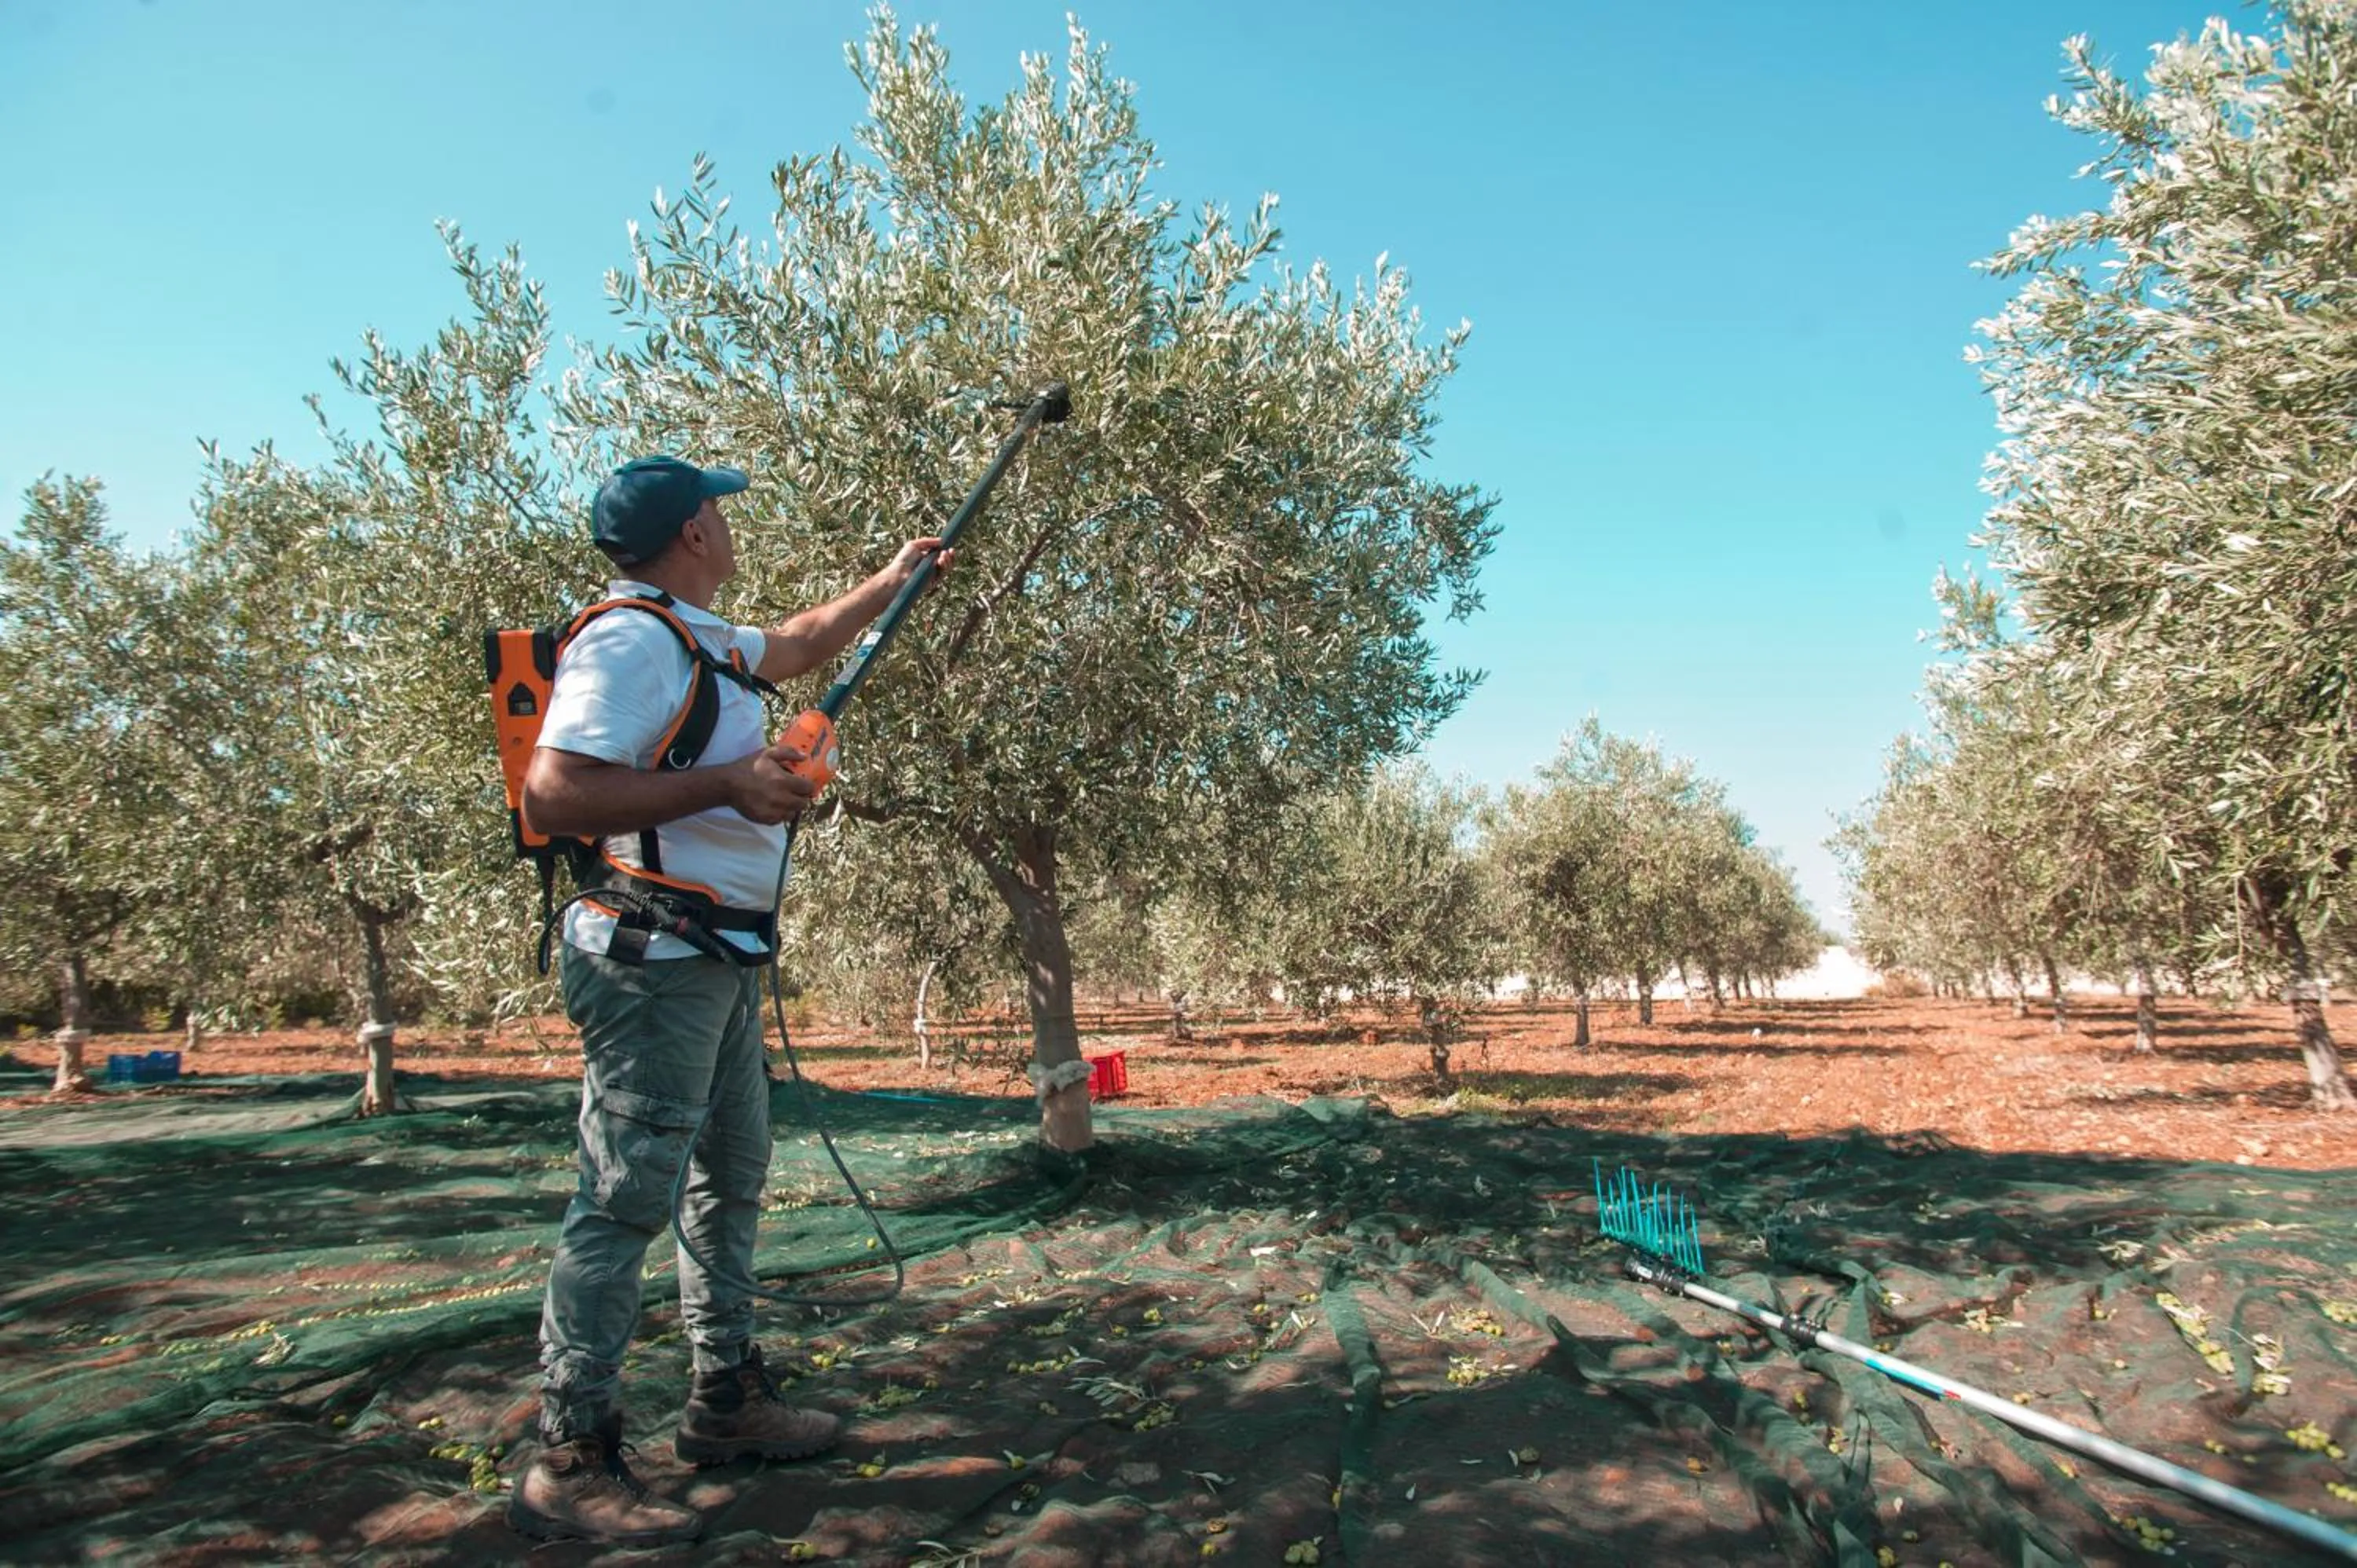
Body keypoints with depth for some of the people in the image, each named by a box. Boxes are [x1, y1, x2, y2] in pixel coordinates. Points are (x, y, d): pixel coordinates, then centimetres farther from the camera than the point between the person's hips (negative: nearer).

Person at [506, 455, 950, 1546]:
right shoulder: (632, 642, -14)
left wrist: (893, 579, 41)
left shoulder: (700, 641, 16)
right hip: (656, 959, -11)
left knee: (732, 1179, 16)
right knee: (624, 1200, -5)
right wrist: (724, 784, -24)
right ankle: (568, 1465, 6)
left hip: (720, 962, 11)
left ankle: (727, 1402, 29)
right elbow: (552, 795, -24)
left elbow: (797, 645, 35)